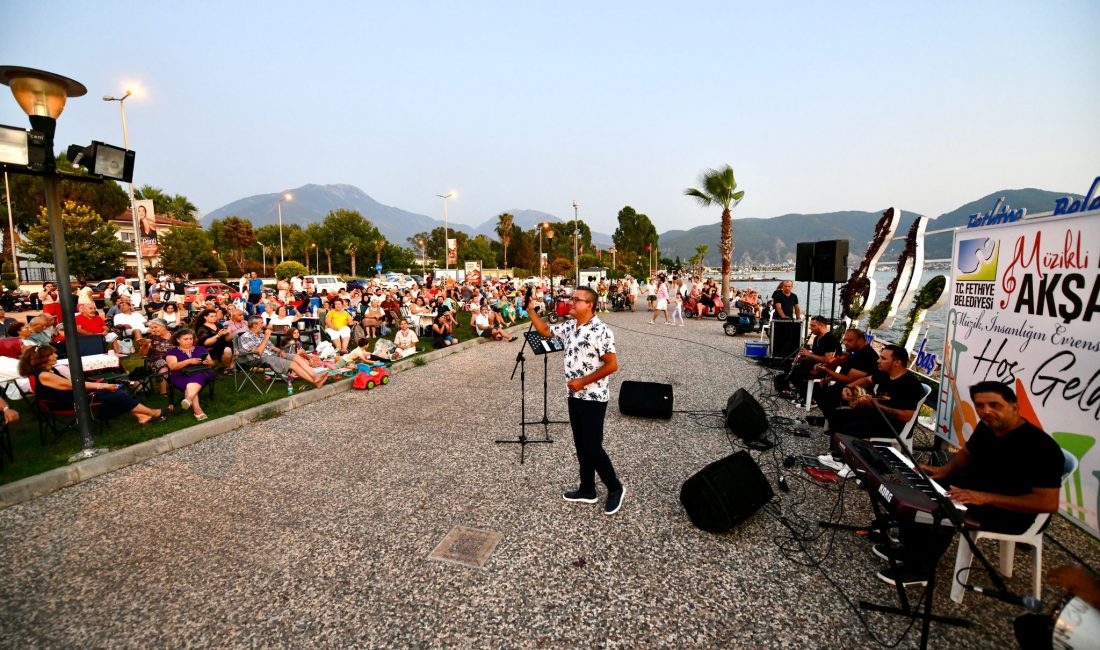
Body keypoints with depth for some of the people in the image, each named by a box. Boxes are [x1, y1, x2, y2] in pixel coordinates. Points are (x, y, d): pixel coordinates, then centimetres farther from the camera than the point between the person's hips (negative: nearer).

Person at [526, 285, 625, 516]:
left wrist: (583, 381, -19)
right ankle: (587, 490, 29)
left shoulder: (600, 331, -19)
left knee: (593, 448, -1)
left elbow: (612, 365, -21)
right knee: (581, 445, 15)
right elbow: (545, 330, 18)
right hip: (575, 396, 8)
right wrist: (529, 309, 6)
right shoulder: (569, 326, 5)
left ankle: (615, 488, 19)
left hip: (593, 398, -8)